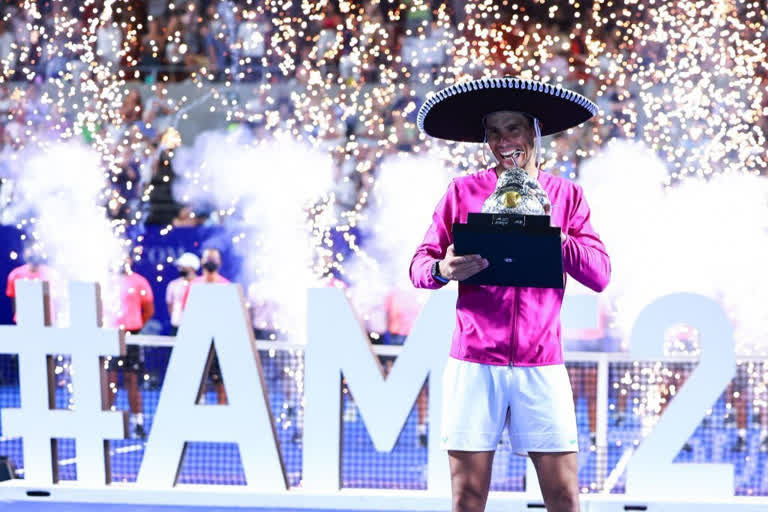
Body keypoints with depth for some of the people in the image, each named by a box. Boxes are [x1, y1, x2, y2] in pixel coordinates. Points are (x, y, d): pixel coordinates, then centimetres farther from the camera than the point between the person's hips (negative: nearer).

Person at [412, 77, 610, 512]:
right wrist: (443, 270, -19)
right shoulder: (463, 192, 6)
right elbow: (420, 265, 4)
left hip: (541, 365, 1)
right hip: (474, 363, 0)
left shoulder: (566, 195, 8)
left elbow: (599, 274, 1)